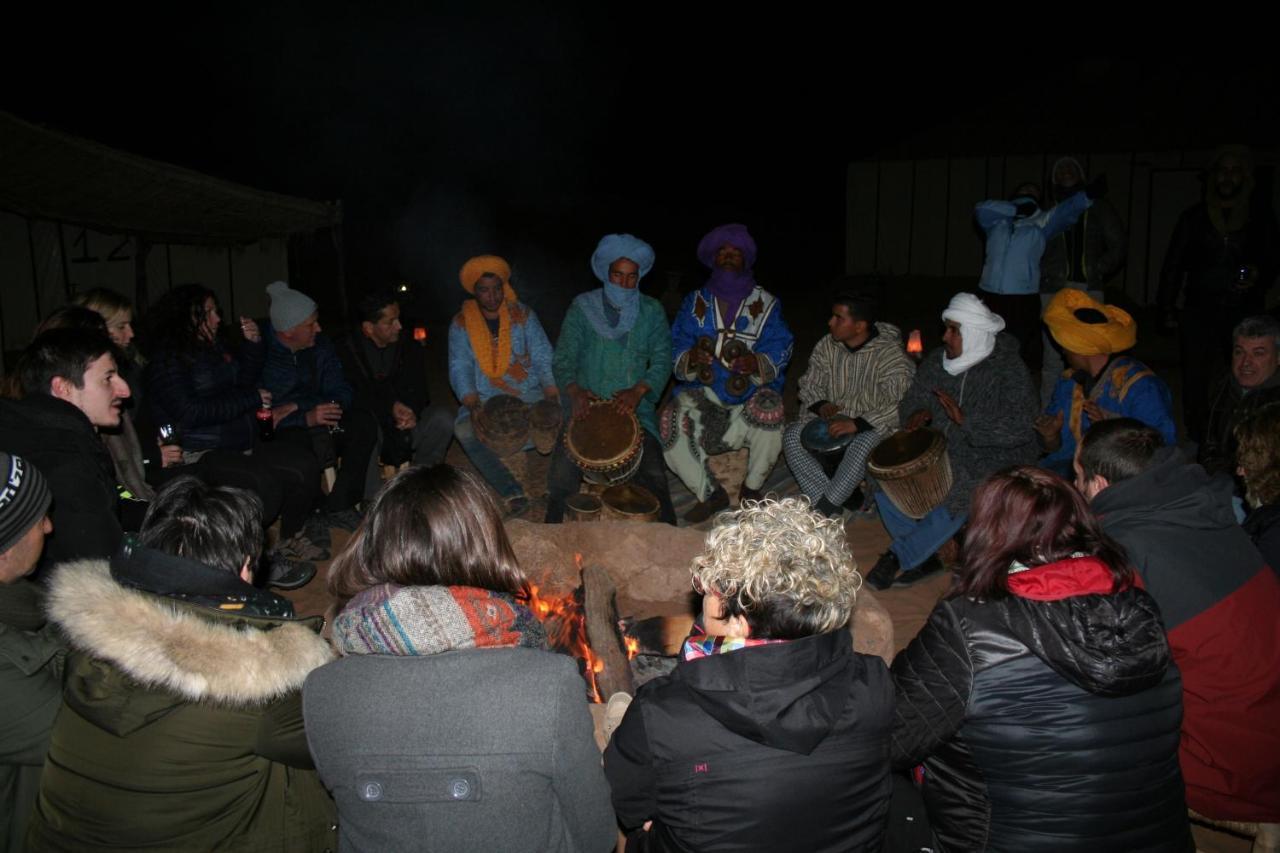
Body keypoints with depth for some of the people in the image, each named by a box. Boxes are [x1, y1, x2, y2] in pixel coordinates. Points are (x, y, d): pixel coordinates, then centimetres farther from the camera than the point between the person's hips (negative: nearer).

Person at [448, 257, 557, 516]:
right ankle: (512, 493, -29)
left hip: (529, 393, 0)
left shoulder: (523, 315, 5)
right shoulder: (461, 324, 4)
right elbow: (460, 368, -4)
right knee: (465, 428, -31)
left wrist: (552, 396, -18)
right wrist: (472, 404, -22)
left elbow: (543, 358, -1)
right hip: (485, 399, 0)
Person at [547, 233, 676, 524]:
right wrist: (574, 390, -22)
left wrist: (639, 390, -18)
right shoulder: (582, 308, 5)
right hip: (586, 405, 0)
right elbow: (563, 357, -1)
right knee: (562, 474, -18)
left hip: (634, 407, 0)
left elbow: (662, 359, 1)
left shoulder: (651, 311, 8)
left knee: (653, 476, -19)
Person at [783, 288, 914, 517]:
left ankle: (822, 509, -22)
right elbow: (809, 384, 9)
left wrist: (857, 424, -32)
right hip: (833, 419, 5)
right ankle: (831, 508, -23)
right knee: (792, 434, -19)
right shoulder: (827, 346, -2)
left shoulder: (891, 354, -18)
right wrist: (821, 405, -13)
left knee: (861, 446, -38)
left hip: (873, 425, -5)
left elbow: (899, 406, -23)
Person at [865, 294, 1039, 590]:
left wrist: (965, 419, -30)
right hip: (942, 450, 6)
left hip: (992, 457, -6)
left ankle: (897, 556, -15)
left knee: (958, 498, -33)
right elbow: (912, 401, 16)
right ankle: (924, 557, -2)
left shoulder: (1009, 371, -14)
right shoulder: (937, 361, 5)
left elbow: (1019, 427, -24)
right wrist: (917, 413, -9)